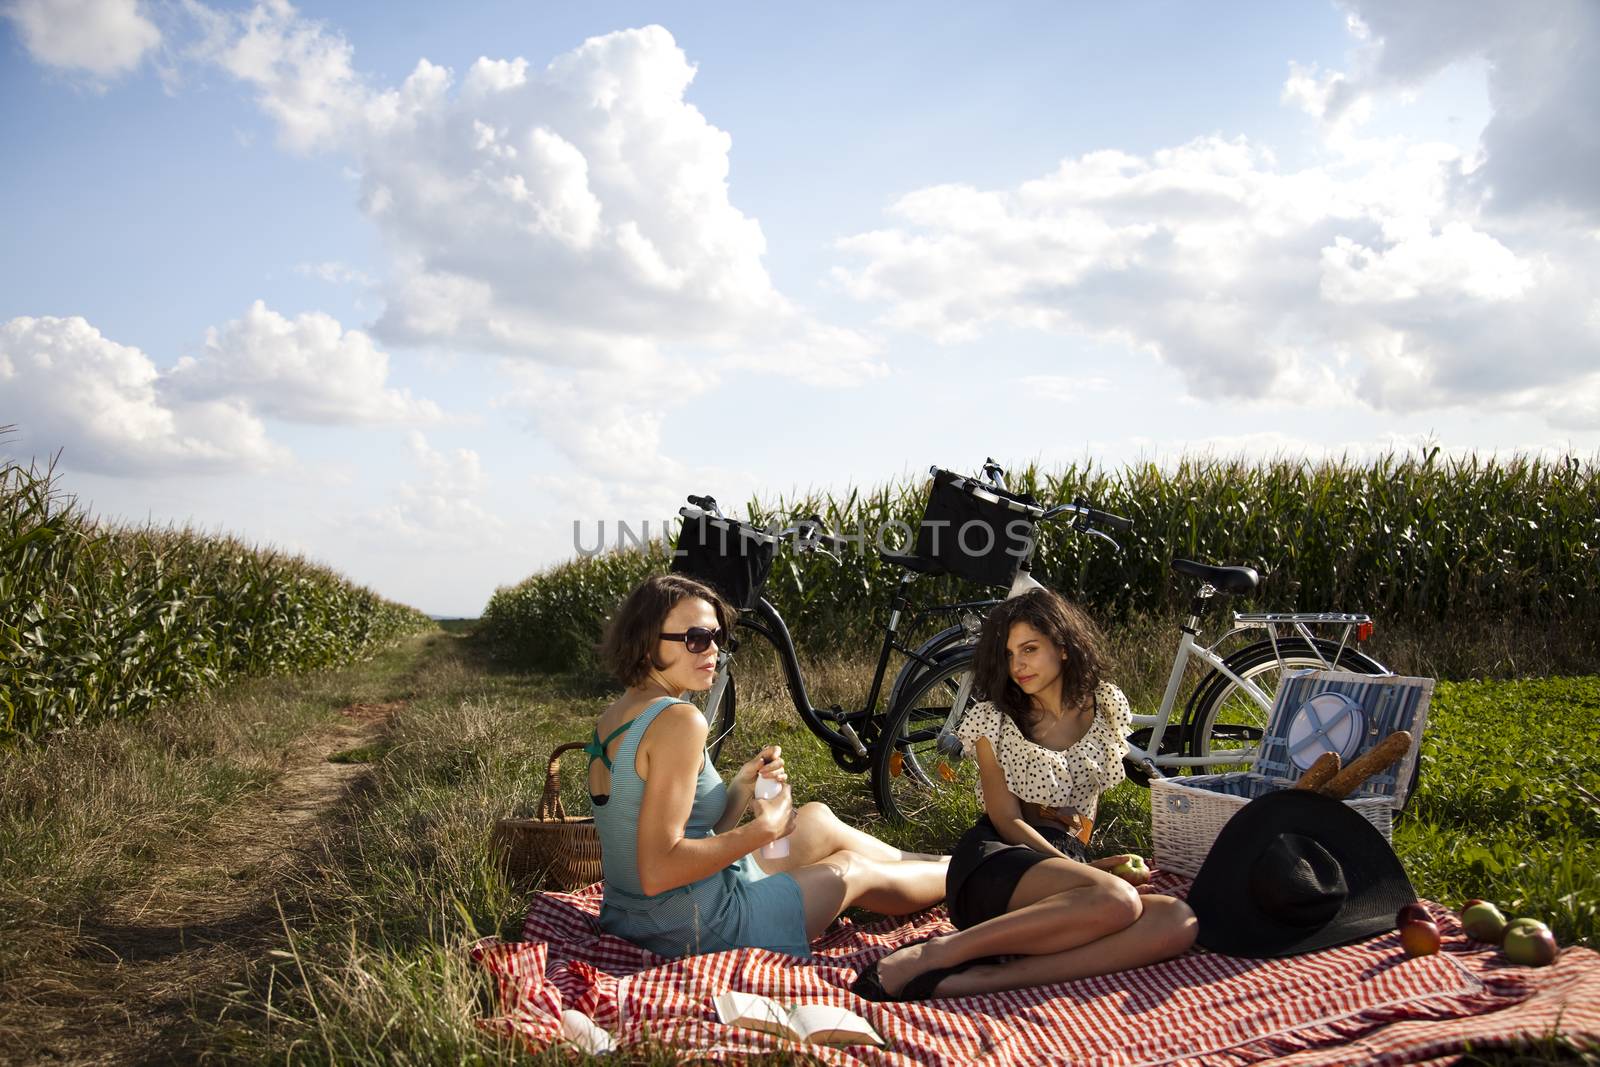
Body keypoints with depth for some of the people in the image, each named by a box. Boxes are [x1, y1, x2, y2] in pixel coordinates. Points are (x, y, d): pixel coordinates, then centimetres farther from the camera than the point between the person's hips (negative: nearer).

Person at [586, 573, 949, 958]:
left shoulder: (614, 717, 5)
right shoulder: (679, 720, -24)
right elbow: (657, 872, -29)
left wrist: (743, 787, -4)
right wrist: (765, 828, -19)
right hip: (695, 932, -8)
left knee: (818, 818, 24)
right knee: (854, 868, 15)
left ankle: (934, 865, 44)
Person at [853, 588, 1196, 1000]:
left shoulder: (1104, 706, 11)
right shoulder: (994, 720, 1)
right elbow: (1007, 820, -6)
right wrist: (1087, 872, -18)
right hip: (996, 862, -4)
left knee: (1179, 922, -29)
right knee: (1116, 900, -37)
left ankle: (989, 977, -39)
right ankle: (933, 954, -37)